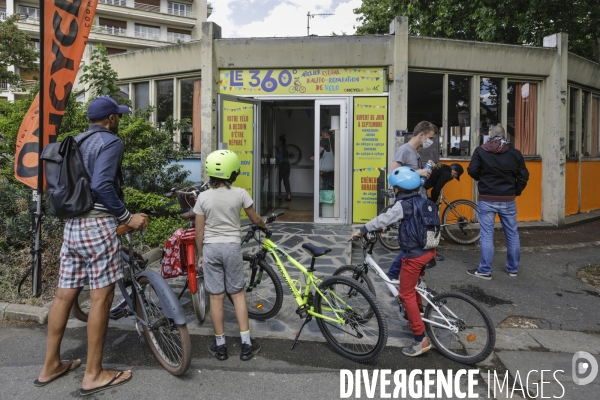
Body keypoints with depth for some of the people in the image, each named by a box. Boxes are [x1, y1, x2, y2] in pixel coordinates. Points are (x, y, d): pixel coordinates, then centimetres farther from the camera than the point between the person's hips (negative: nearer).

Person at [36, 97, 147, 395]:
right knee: (101, 297, -2)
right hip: (98, 225, -9)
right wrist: (127, 217, -15)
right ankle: (94, 374, 7)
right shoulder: (110, 142, -7)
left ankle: (51, 365, 25)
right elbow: (101, 186, -20)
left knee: (64, 294, 14)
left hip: (71, 224, 9)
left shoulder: (74, 143, 18)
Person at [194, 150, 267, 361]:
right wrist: (264, 225, 27)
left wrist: (200, 254, 11)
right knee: (238, 294, 10)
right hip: (232, 246, -1)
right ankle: (246, 344, 15)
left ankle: (220, 345, 18)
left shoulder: (204, 197, -4)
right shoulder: (240, 194, -7)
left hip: (210, 248, 1)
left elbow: (199, 231, -1)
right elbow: (255, 219, 5)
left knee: (216, 296, 7)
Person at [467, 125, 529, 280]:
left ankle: (485, 271, 6)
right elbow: (523, 176, -1)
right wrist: (515, 191, 13)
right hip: (508, 201, 2)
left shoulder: (480, 151, -4)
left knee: (487, 235, 2)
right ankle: (513, 268, 25)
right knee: (512, 234, 14)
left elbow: (472, 171, -9)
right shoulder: (515, 153, 1)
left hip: (487, 200, -2)